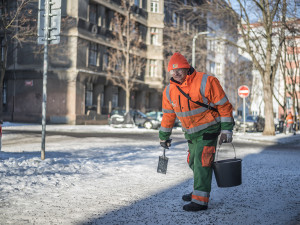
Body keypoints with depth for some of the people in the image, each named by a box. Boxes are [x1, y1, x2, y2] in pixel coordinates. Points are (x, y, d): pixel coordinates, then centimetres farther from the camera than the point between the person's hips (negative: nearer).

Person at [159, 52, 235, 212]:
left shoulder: (205, 82, -18)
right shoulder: (169, 91, -1)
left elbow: (224, 106, -13)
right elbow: (168, 115, 13)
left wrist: (226, 129, -15)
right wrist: (164, 136, 19)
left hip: (208, 130, -6)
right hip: (190, 133, 6)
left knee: (202, 163, -13)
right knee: (193, 162, 16)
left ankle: (200, 200, -10)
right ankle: (200, 191, 36)